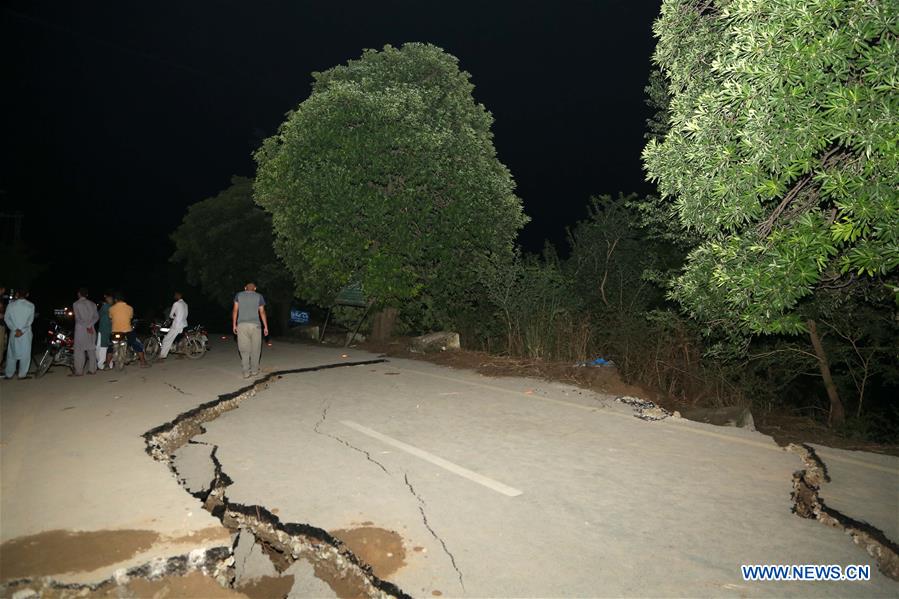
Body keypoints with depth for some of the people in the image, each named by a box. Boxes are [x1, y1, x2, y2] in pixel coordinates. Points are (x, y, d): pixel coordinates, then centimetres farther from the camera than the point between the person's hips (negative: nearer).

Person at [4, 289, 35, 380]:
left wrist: (15, 329, -6)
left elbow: (6, 318, -3)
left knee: (11, 353, 12)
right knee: (25, 353, 3)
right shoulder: (30, 305, -5)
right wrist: (22, 330, -10)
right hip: (25, 333, -2)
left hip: (13, 332, 2)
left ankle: (9, 374, 16)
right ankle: (22, 374, 1)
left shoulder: (11, 304, 0)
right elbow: (30, 320, -10)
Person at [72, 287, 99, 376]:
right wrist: (90, 325, -8)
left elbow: (78, 318, -12)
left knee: (79, 350, -2)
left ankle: (78, 371, -2)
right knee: (91, 349, 7)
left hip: (80, 329, -4)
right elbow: (96, 316, 1)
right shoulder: (92, 304, 8)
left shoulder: (76, 304, -5)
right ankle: (92, 369, 8)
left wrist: (86, 327, -10)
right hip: (91, 329, 4)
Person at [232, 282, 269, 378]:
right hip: (255, 325, -1)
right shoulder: (259, 296, 6)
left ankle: (246, 372, -1)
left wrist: (234, 325, 9)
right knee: (255, 349, 9)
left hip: (242, 325, 1)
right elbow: (262, 312, 4)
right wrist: (266, 327, 8)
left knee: (244, 349, 3)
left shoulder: (239, 295, 9)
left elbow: (235, 311, 4)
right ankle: (254, 370, 15)